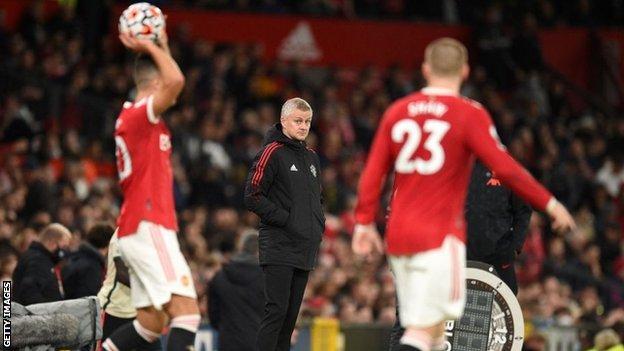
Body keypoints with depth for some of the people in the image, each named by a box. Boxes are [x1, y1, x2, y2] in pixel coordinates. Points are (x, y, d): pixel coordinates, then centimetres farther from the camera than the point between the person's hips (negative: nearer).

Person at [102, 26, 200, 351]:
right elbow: (175, 81, -28)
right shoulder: (138, 116, -11)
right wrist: (151, 48, -13)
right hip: (149, 229, -10)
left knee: (152, 321, 12)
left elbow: (171, 83, 37)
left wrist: (161, 47, 30)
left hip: (138, 231, 10)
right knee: (186, 309, -17)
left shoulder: (139, 119, 17)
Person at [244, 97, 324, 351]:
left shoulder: (311, 158, 18)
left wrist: (318, 225, 12)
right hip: (278, 247, -8)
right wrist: (285, 219, -14)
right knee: (276, 310, -13)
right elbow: (253, 197, -11)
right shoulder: (273, 152, -6)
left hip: (305, 249, 8)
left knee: (291, 314, 8)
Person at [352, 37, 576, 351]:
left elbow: (373, 172, 6)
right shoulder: (470, 115, -7)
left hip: (398, 235, 6)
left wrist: (364, 222, 12)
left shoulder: (397, 111, 8)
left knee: (433, 325, 14)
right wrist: (548, 203, -3)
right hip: (440, 236, -6)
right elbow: (504, 168, -12)